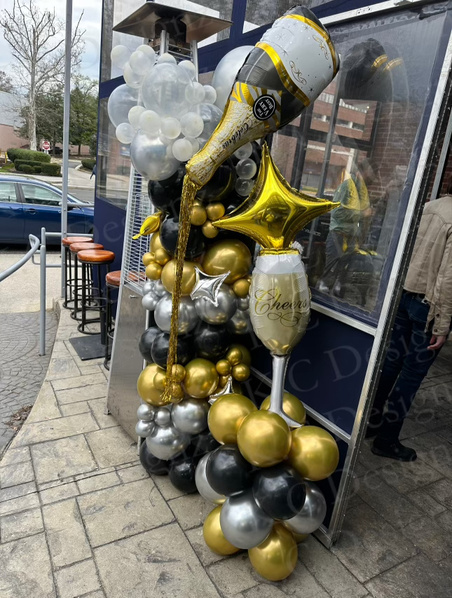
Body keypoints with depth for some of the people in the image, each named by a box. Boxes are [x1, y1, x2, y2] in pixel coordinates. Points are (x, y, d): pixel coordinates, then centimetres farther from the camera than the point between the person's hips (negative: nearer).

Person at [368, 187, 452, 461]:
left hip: (403, 295, 7)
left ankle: (372, 421, 31)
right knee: (412, 373, 5)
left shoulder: (427, 207, 3)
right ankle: (387, 439, 17)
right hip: (428, 305, -7)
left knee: (391, 361, 17)